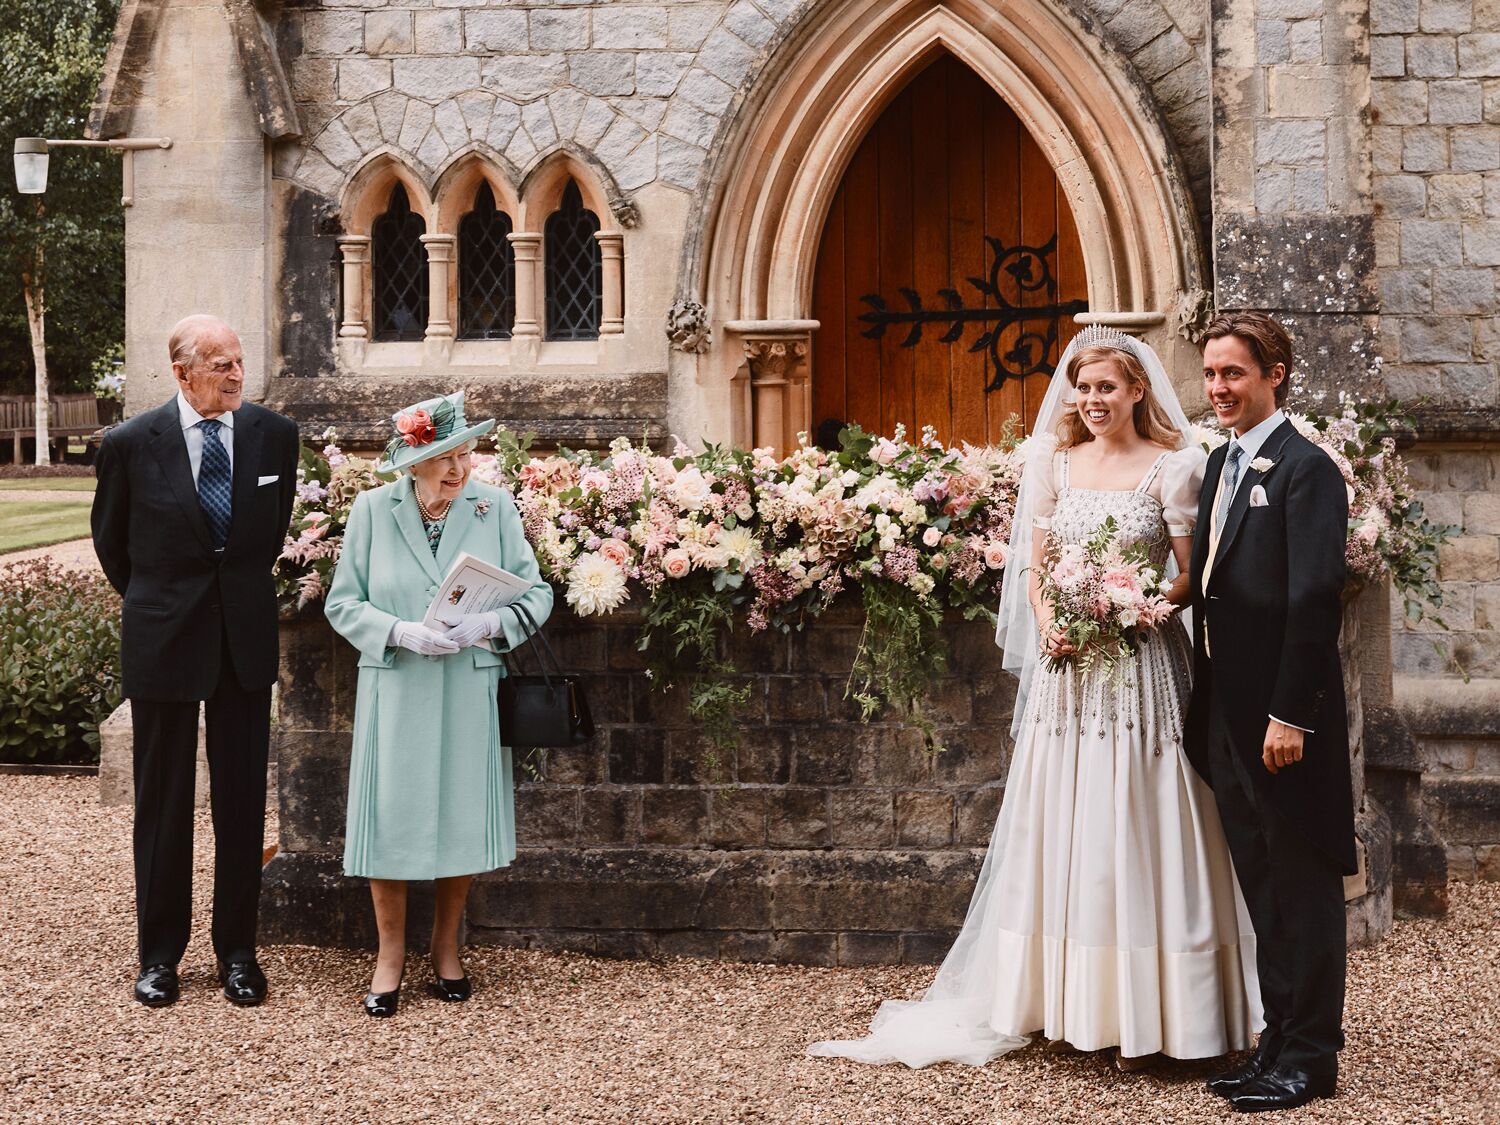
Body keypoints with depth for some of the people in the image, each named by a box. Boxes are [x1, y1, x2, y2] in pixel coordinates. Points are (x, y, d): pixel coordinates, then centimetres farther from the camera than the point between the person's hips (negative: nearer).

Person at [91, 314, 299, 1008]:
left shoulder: (275, 436, -2)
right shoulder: (132, 444, -9)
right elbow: (110, 539, 8)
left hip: (246, 638, 2)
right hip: (163, 639, -2)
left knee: (243, 800, 6)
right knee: (162, 802, 7)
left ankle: (237, 950, 17)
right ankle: (159, 954, 19)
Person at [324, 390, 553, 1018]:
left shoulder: (495, 508, 0)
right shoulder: (373, 509, -2)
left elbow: (535, 594, 0)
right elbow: (342, 602, 0)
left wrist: (491, 625, -19)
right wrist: (402, 632, -16)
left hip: (470, 691, 1)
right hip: (395, 691, -1)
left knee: (463, 819, 7)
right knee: (391, 820, 0)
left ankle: (445, 948, 26)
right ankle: (391, 955, 17)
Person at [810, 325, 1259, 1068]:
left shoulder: (1172, 469, -1)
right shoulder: (1056, 465, 10)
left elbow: (1192, 577, -2)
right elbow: (1033, 564, 9)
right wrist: (1048, 621, -10)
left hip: (1140, 665, -4)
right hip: (1066, 669, 4)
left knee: (1134, 832, -2)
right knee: (1063, 832, 5)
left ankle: (1142, 1017, 5)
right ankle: (1069, 1007, 14)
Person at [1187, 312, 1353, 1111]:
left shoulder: (1305, 469, -12)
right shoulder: (1221, 464, 14)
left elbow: (1316, 600, -18)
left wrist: (1290, 714, -20)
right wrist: (1207, 703, 11)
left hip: (1283, 715, -8)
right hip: (1227, 713, 8)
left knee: (1303, 886, 2)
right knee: (1262, 886, 14)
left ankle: (1310, 1057, 10)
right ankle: (1280, 1039, 23)